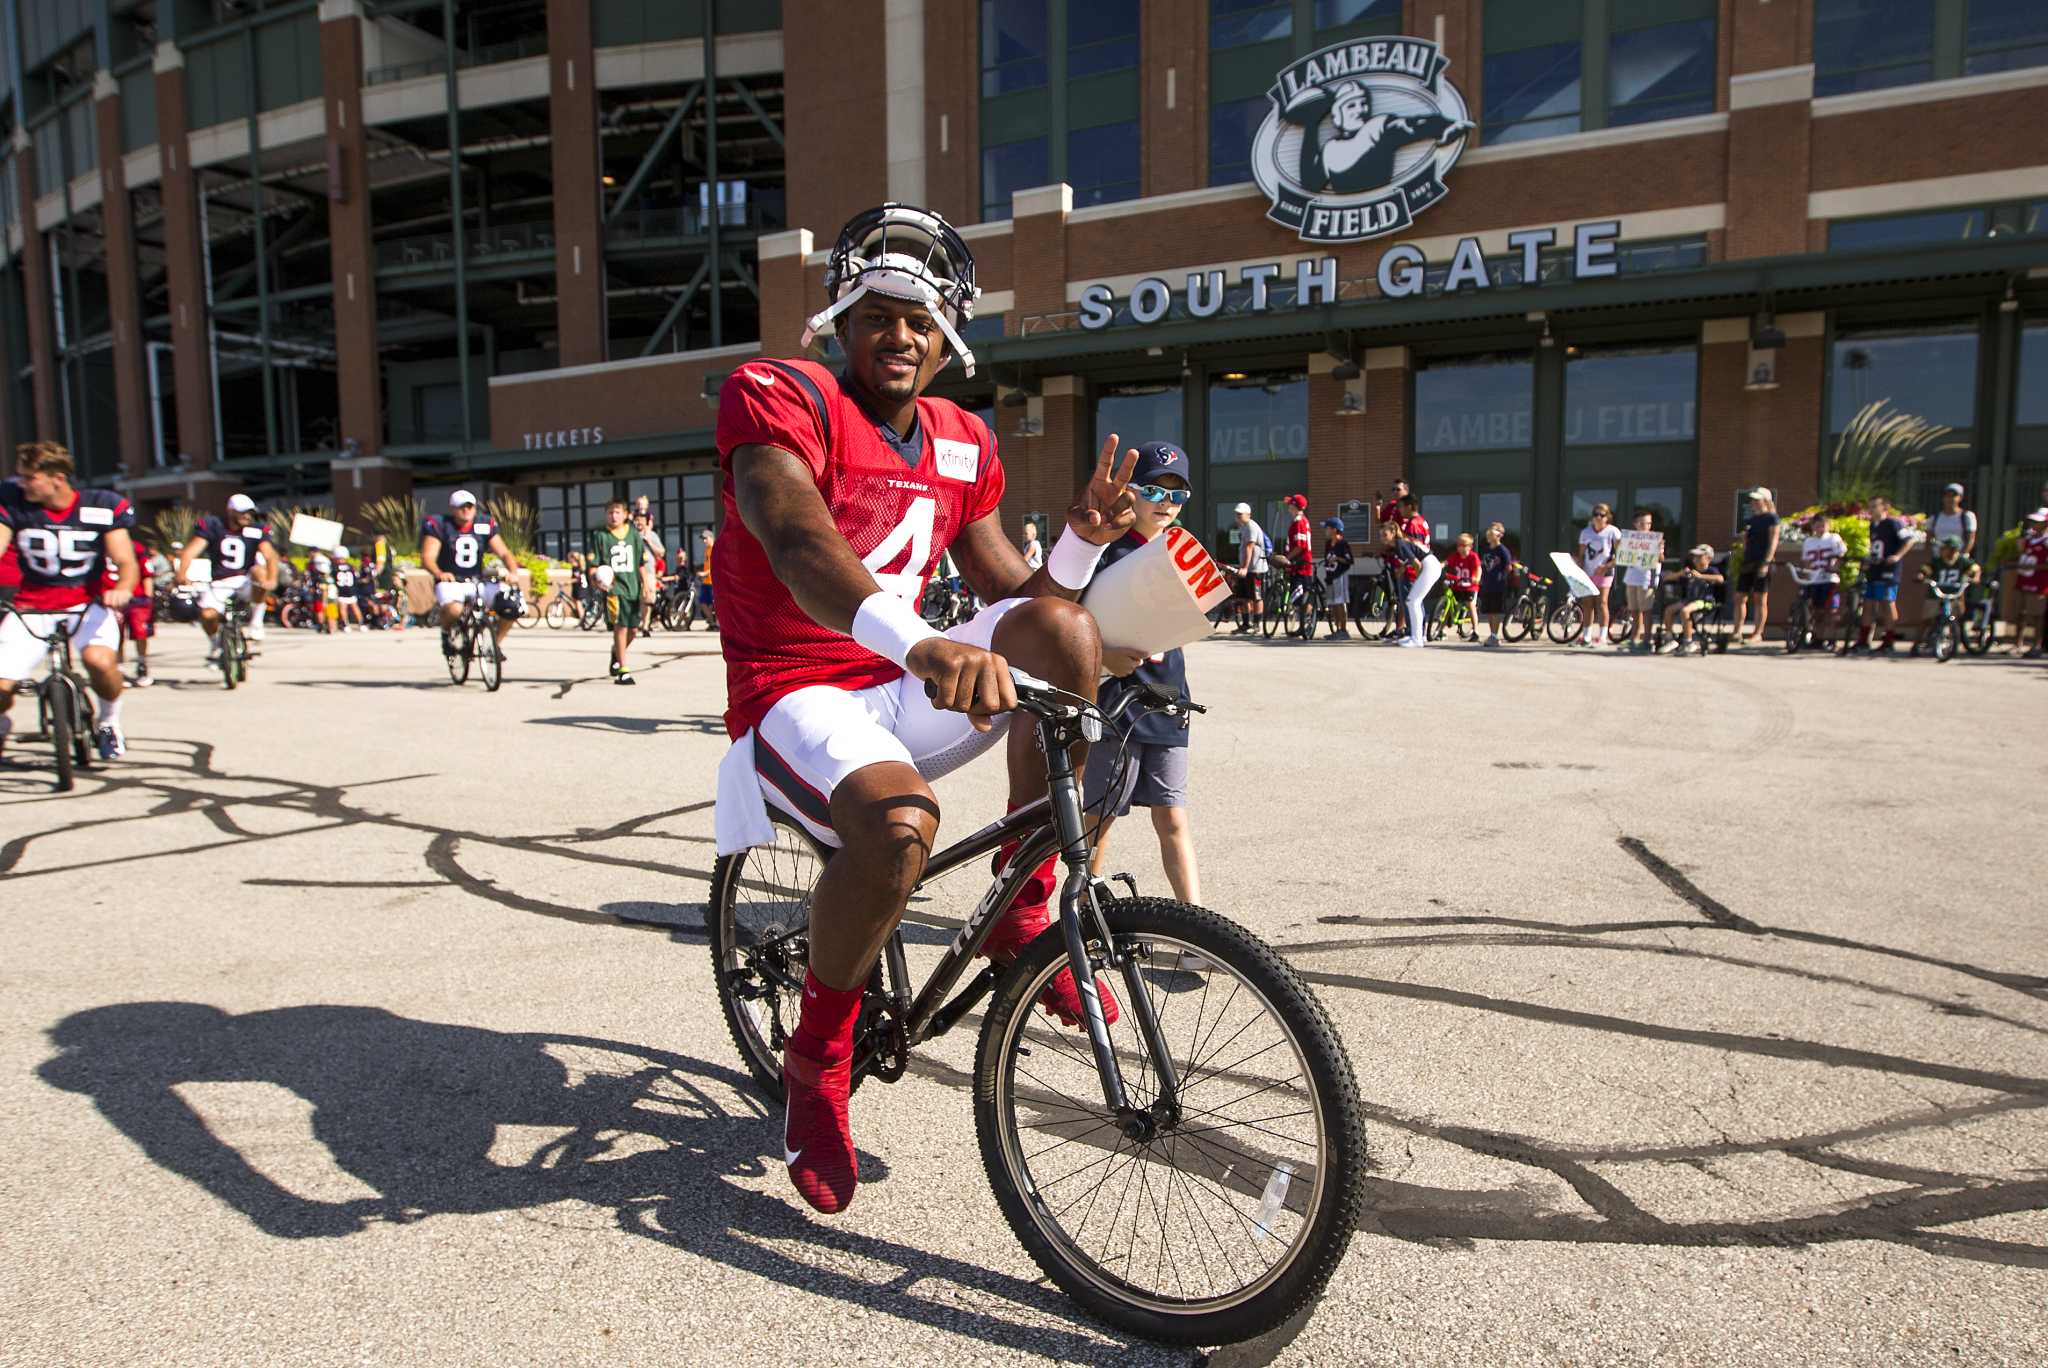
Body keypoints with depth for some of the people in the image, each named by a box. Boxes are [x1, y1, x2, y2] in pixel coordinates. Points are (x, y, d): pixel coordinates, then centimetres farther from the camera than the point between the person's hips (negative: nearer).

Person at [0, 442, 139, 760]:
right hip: (32, 605, 2)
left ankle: (110, 722, -2)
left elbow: (126, 562, -11)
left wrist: (122, 589, -35)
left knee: (99, 659, -33)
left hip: (88, 602, -2)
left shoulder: (102, 507, -8)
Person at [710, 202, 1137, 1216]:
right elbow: (798, 542, -30)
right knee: (898, 823, -36)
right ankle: (817, 1057, -6)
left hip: (901, 696, 6)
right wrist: (921, 645, -49)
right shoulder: (777, 397, -8)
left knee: (1064, 632, -19)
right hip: (796, 698, -5)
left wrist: (1085, 536, -11)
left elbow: (1017, 596, 11)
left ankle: (1021, 916, -6)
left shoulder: (962, 445, 10)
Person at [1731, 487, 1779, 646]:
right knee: (1739, 597, 2)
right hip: (1748, 563, 7)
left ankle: (1758, 633, 1)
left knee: (1760, 599, -3)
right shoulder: (1749, 520, 18)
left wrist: (1766, 562, -17)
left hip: (1762, 563, -7)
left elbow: (1773, 541, -9)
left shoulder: (1771, 518, -2)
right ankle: (1737, 632, 4)